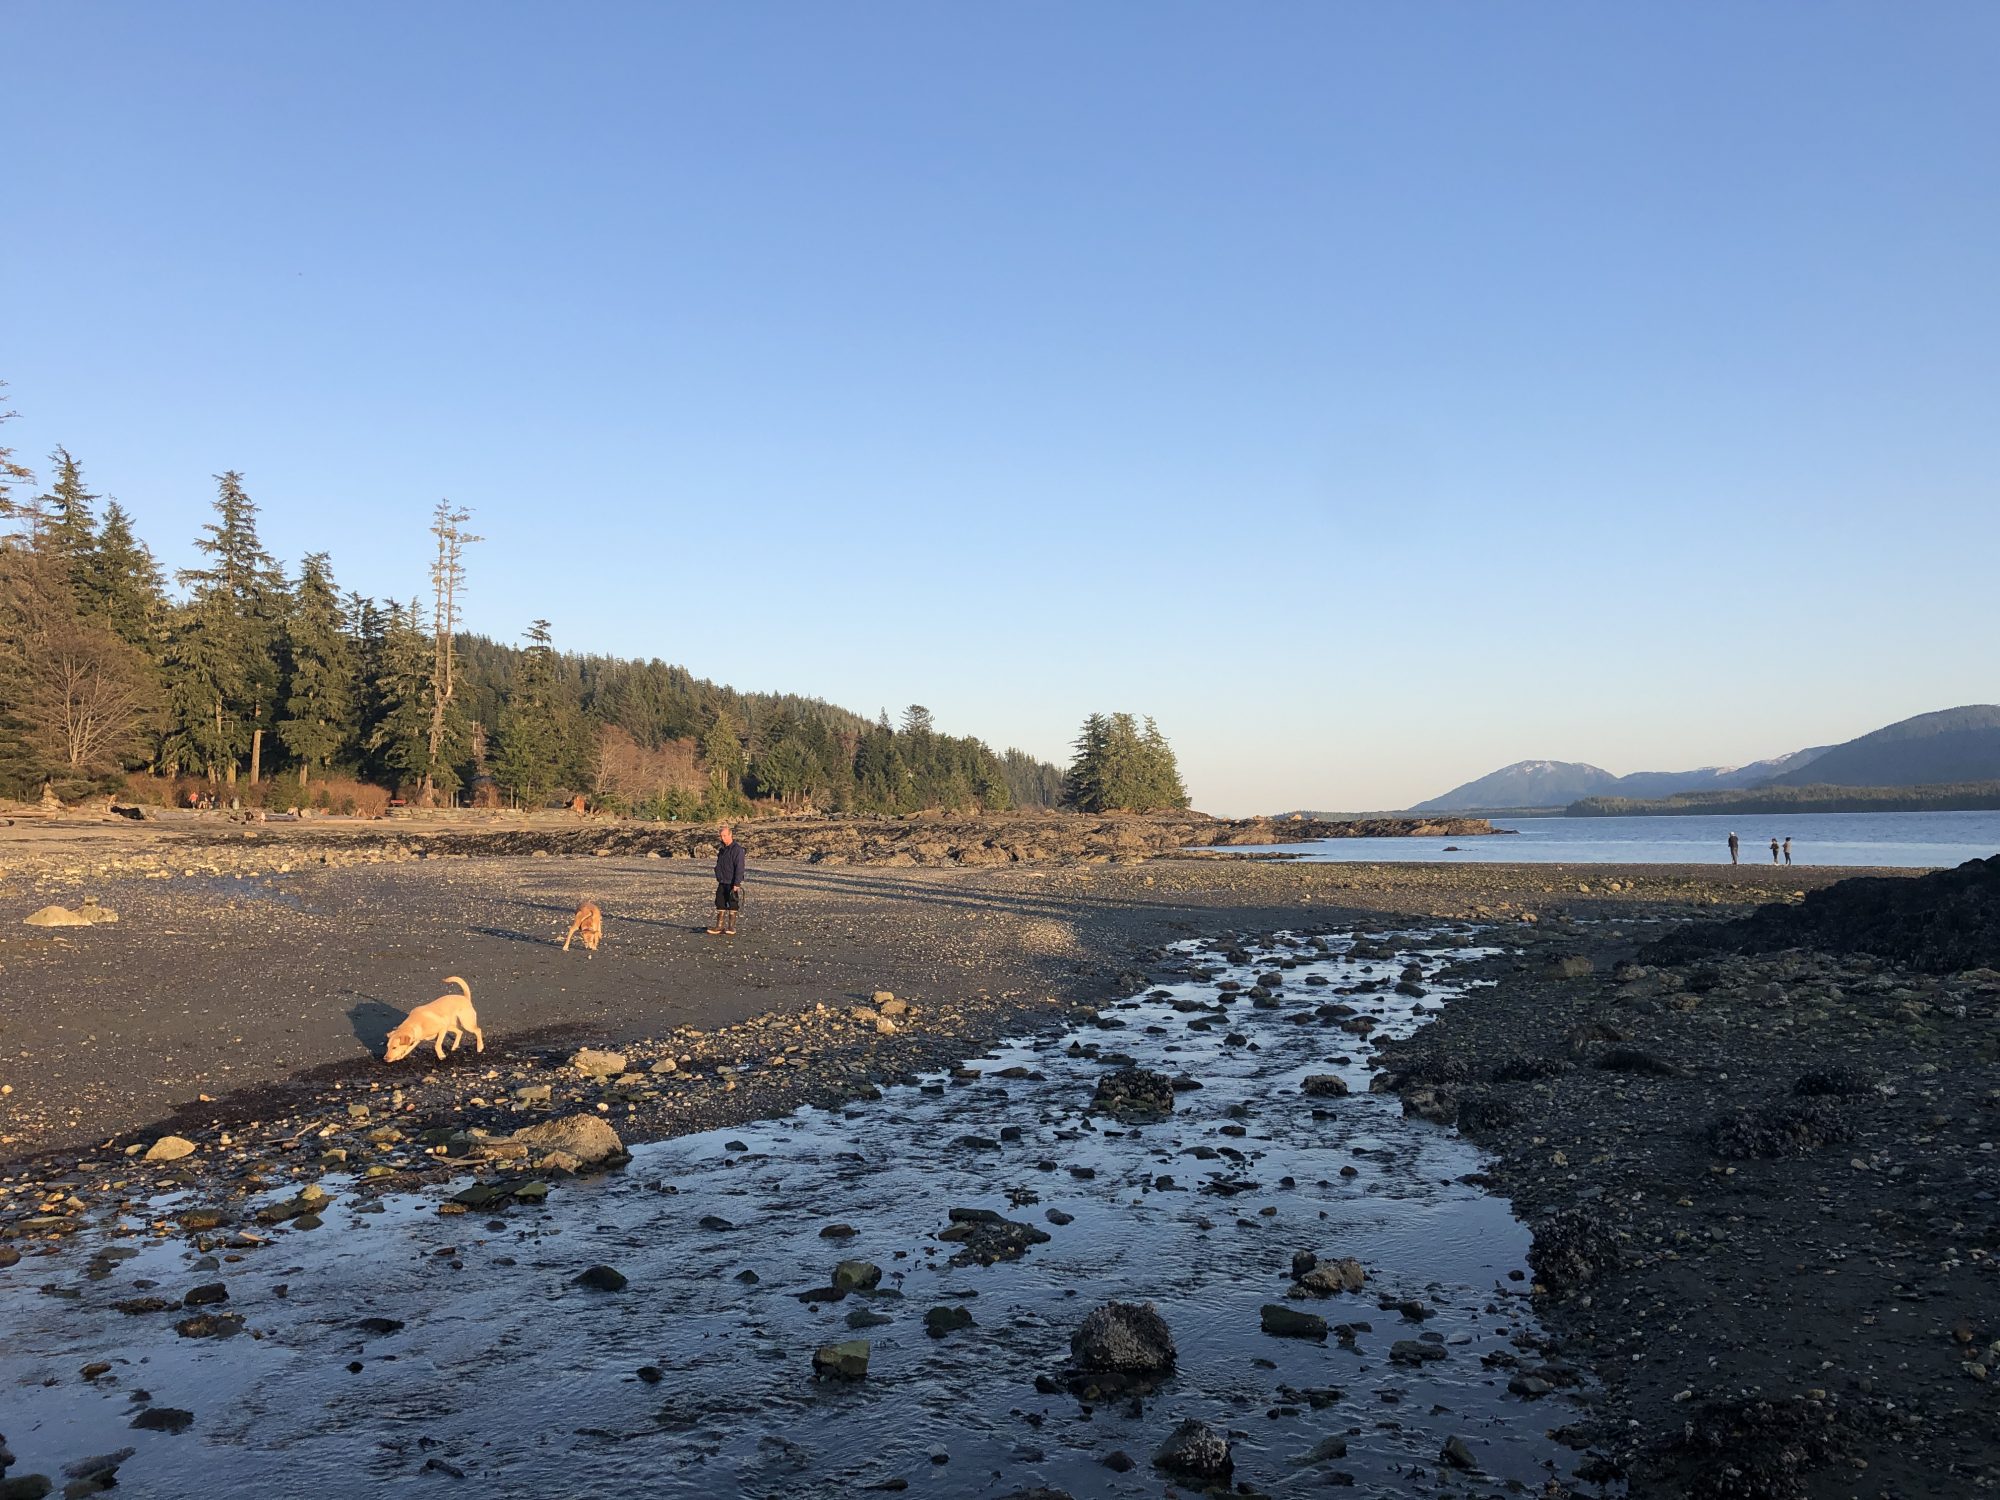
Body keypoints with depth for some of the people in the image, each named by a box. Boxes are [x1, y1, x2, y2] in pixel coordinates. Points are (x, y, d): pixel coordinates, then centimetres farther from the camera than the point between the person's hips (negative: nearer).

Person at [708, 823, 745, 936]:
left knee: (732, 906, 0)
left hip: (732, 884, -8)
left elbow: (739, 868, -17)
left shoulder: (737, 849, -13)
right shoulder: (722, 849, 13)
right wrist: (719, 879, 20)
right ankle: (719, 926, 12)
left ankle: (731, 927, 7)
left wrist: (736, 884, -21)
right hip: (722, 883, 8)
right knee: (720, 904, 7)